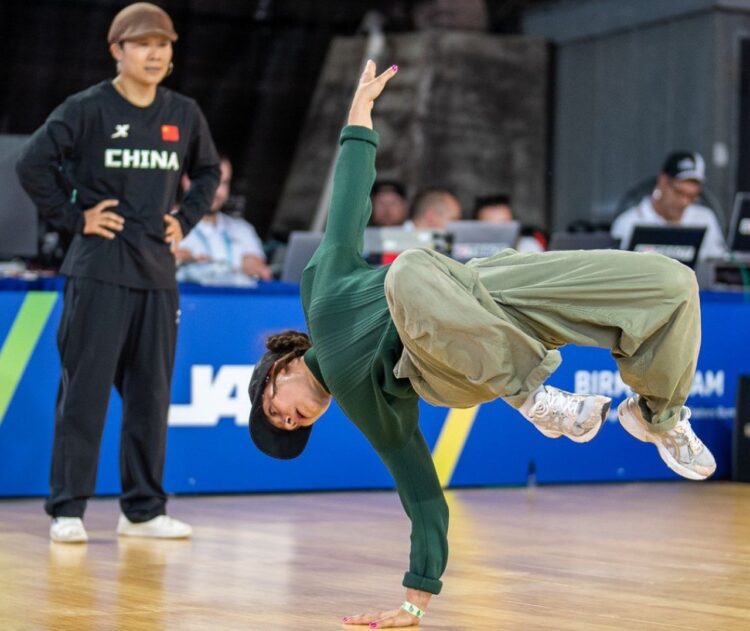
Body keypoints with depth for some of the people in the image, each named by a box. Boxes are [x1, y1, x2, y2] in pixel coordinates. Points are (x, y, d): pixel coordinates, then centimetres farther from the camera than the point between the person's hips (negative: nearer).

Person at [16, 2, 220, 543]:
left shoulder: (184, 115, 8)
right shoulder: (88, 110, -6)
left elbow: (208, 173, 24)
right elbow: (33, 165, -8)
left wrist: (186, 220, 12)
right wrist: (73, 217, -8)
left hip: (158, 272, 5)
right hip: (99, 271, -5)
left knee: (151, 393, 8)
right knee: (85, 390, -4)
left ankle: (144, 509, 16)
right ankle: (67, 510, 3)